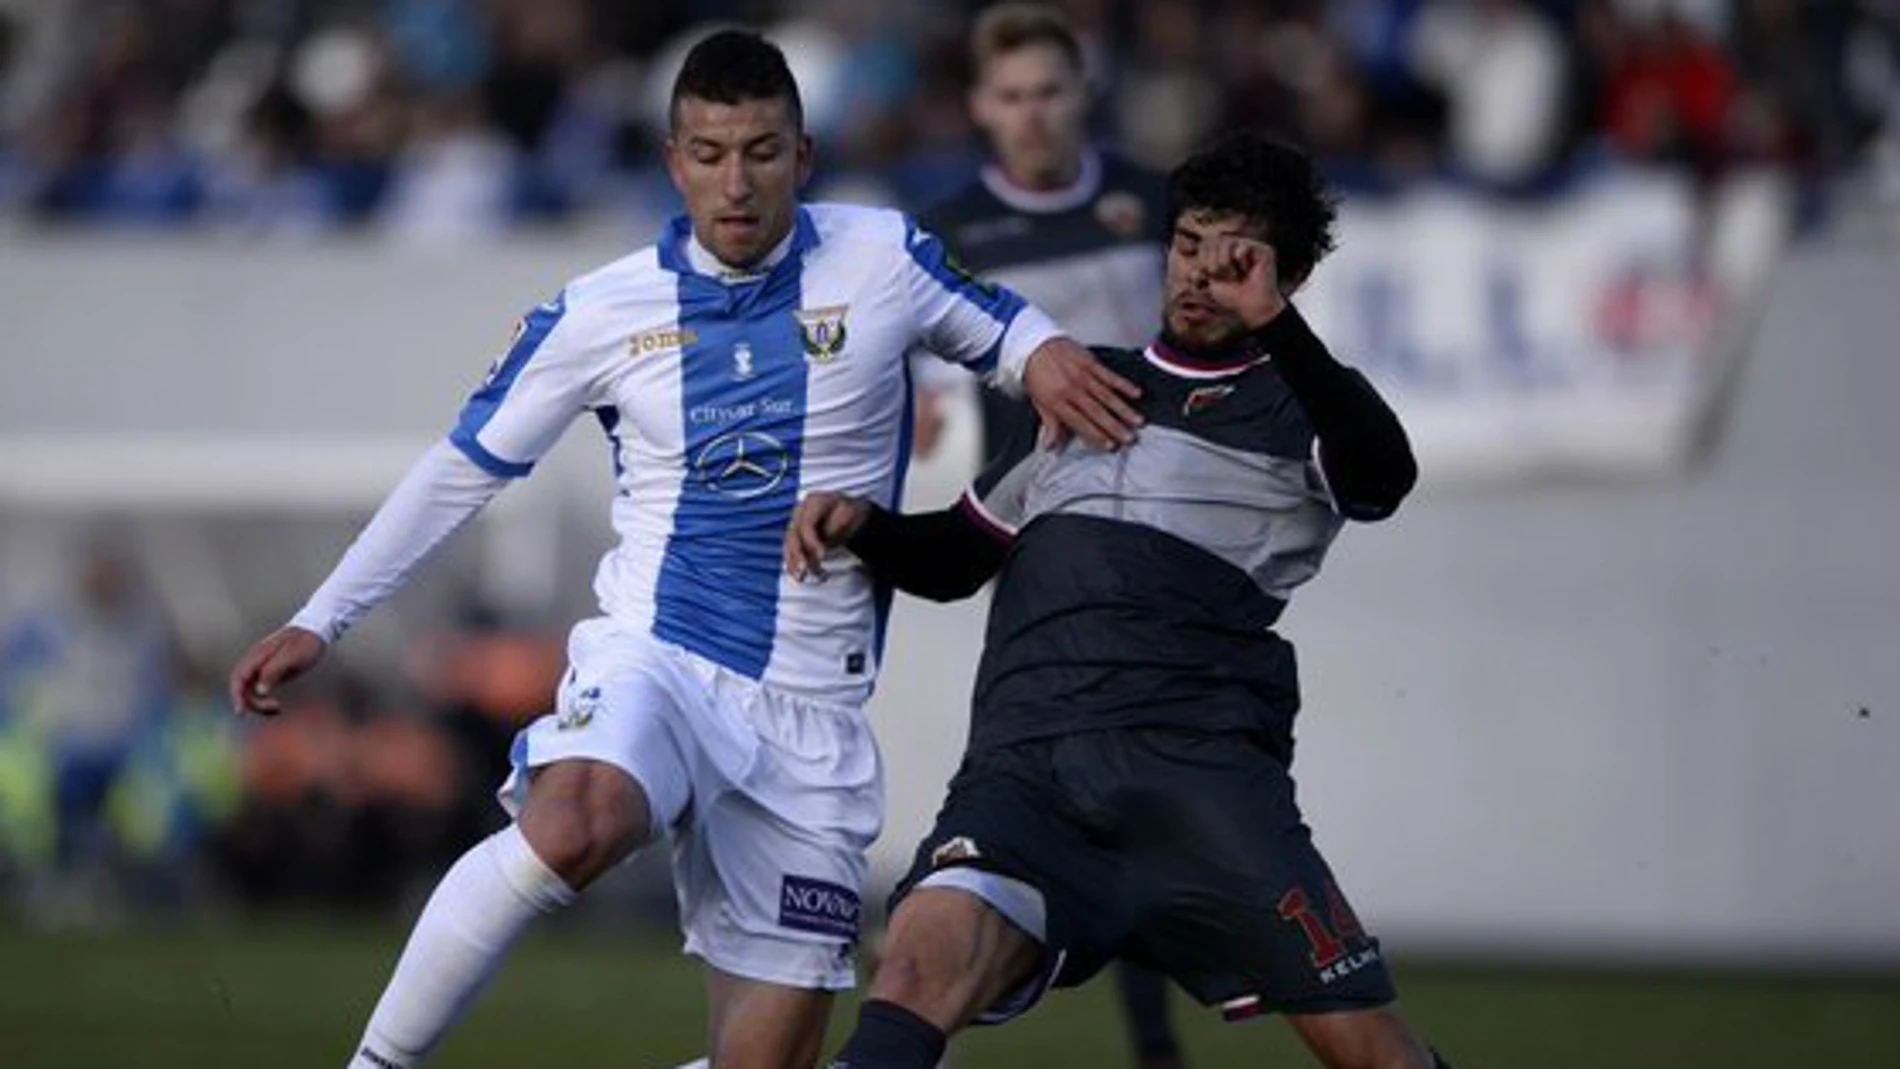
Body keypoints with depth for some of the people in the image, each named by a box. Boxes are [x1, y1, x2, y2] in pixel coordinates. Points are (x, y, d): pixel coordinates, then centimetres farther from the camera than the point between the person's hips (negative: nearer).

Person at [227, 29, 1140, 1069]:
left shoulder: (882, 260, 1)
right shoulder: (601, 314, 1)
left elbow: (999, 328, 18)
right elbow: (462, 468, 11)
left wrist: (1042, 354, -8)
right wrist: (318, 622, 11)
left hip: (810, 711, 2)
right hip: (650, 659, -2)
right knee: (571, 829, -37)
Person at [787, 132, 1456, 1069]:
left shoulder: (1297, 404, 13)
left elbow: (1382, 479, -12)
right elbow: (956, 558, 33)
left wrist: (1271, 323, -22)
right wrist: (860, 523, 12)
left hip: (1202, 770, -2)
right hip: (1023, 769, 2)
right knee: (928, 953, -27)